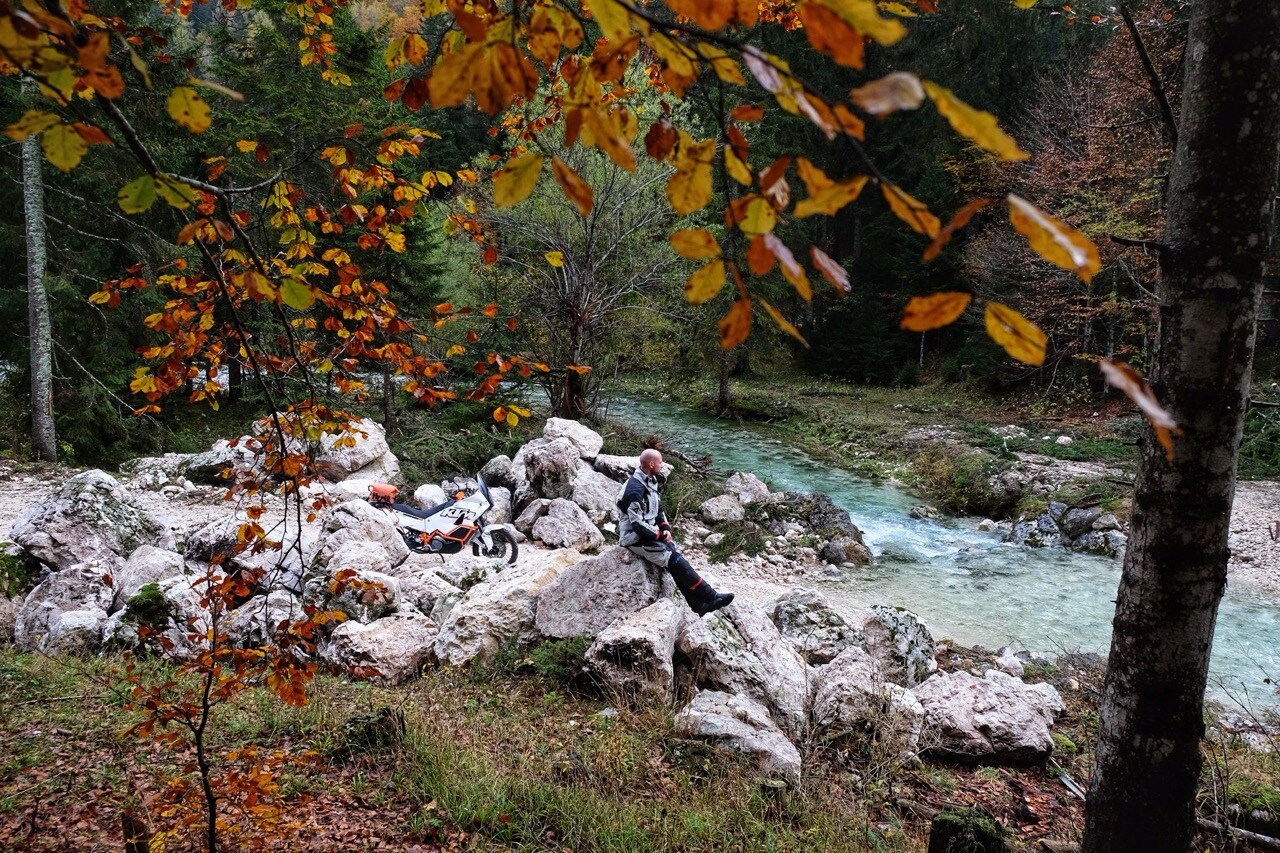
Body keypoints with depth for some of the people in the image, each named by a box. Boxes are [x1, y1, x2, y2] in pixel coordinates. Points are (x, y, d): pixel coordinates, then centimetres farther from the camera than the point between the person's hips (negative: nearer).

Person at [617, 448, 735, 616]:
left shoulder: (650, 483, 7)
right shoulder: (635, 490, -24)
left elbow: (658, 509, 18)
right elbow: (637, 525, -25)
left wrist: (666, 528, 1)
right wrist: (660, 535, -14)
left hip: (650, 533, 9)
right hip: (636, 539, -9)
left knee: (677, 556, -7)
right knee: (675, 561, -16)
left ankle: (699, 605, -7)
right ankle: (710, 597, -10)